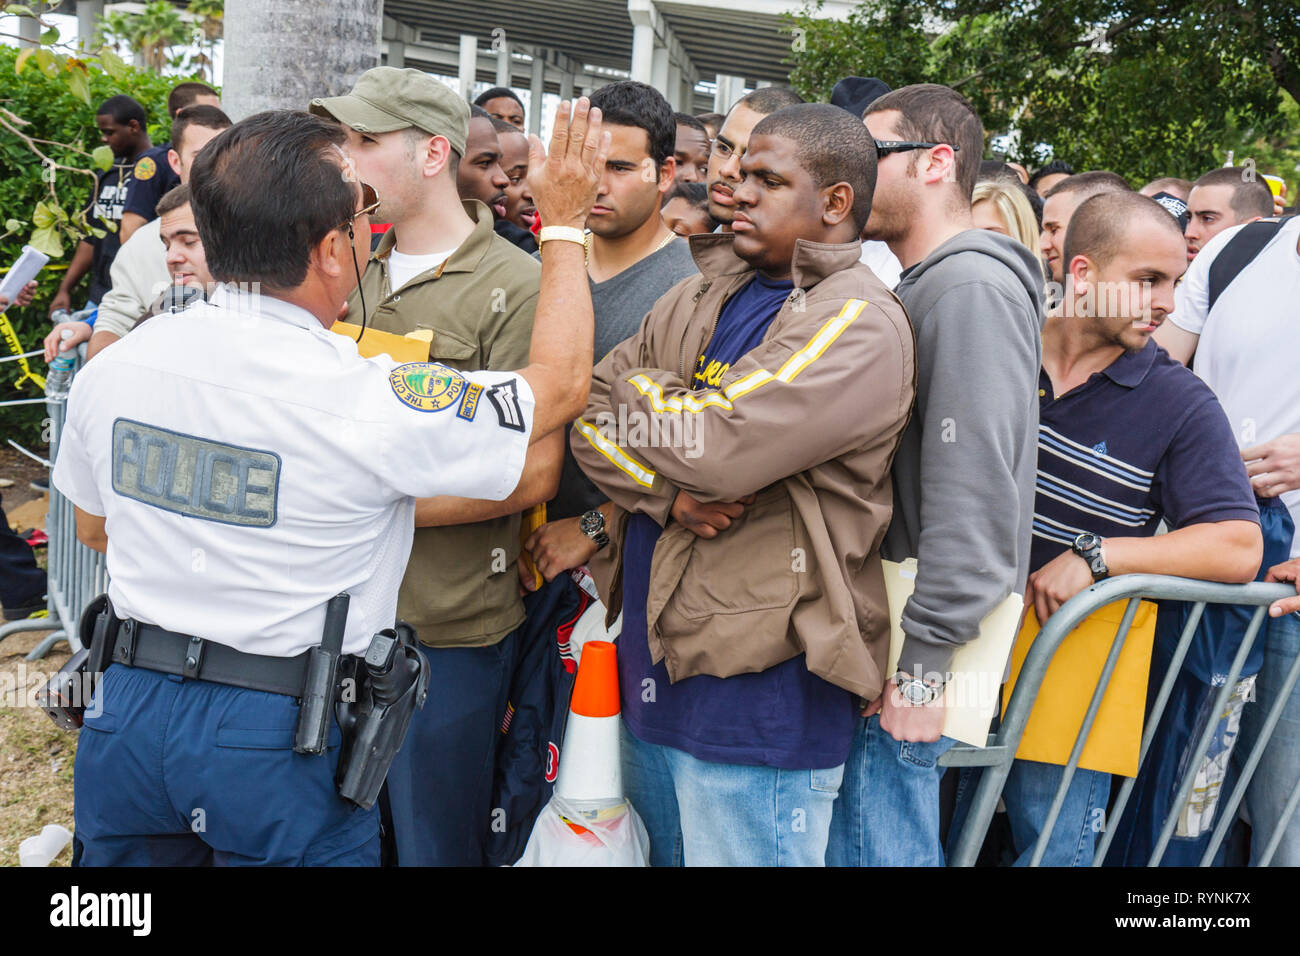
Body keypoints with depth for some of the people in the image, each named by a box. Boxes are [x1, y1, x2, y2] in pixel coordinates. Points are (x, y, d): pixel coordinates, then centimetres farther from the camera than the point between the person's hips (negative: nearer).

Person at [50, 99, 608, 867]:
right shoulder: (369, 402, -22)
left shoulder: (109, 369, -6)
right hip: (278, 742, -5)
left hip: (129, 710, 5)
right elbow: (562, 384, -8)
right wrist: (566, 223, 3)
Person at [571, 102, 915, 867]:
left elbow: (715, 443, -24)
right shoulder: (702, 298, 11)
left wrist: (640, 390, -4)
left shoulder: (858, 324, -13)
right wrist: (666, 492, -13)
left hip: (758, 690, -8)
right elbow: (590, 416, 5)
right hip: (650, 661, 8)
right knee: (653, 852, 22)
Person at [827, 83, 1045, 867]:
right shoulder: (921, 286, 19)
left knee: (874, 843, -3)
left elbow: (975, 487, -23)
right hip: (874, 615, 10)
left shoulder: (973, 285, -14)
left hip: (919, 625, -10)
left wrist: (923, 660, -23)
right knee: (894, 836, 16)